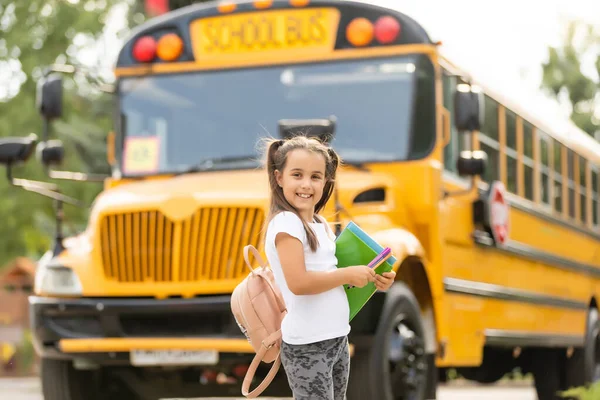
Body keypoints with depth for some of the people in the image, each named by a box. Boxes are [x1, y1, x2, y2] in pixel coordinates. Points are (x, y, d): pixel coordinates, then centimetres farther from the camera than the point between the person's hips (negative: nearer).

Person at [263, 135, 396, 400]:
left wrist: (371, 281, 2)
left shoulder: (321, 225, 11)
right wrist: (349, 274, -16)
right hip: (307, 346, -9)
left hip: (337, 339, 9)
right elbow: (298, 283, -25)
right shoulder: (286, 223, -15)